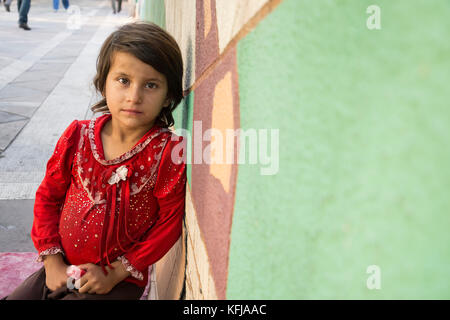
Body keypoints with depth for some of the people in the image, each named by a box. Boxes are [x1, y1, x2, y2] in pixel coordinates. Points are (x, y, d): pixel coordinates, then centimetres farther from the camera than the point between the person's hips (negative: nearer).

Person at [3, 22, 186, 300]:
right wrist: (53, 263, -2)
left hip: (121, 279, -4)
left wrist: (115, 273, -14)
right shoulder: (78, 136, -5)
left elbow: (169, 223, -13)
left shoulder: (170, 152, -17)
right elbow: (48, 196, 5)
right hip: (63, 269, 4)